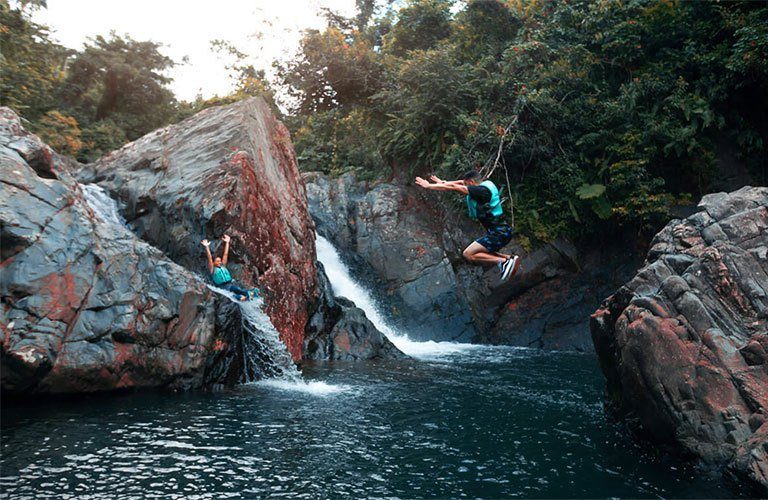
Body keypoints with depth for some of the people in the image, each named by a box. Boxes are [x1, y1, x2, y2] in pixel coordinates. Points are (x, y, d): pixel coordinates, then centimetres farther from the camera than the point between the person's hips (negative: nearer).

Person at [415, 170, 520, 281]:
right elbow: (461, 182, 24)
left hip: (499, 234, -10)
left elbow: (453, 187, -16)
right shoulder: (487, 184, 9)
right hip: (501, 231, 10)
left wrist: (429, 186, -10)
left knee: (468, 254, -10)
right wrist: (443, 182, 23)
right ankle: (509, 258, 10)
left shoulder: (481, 190, -17)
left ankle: (503, 261, -16)